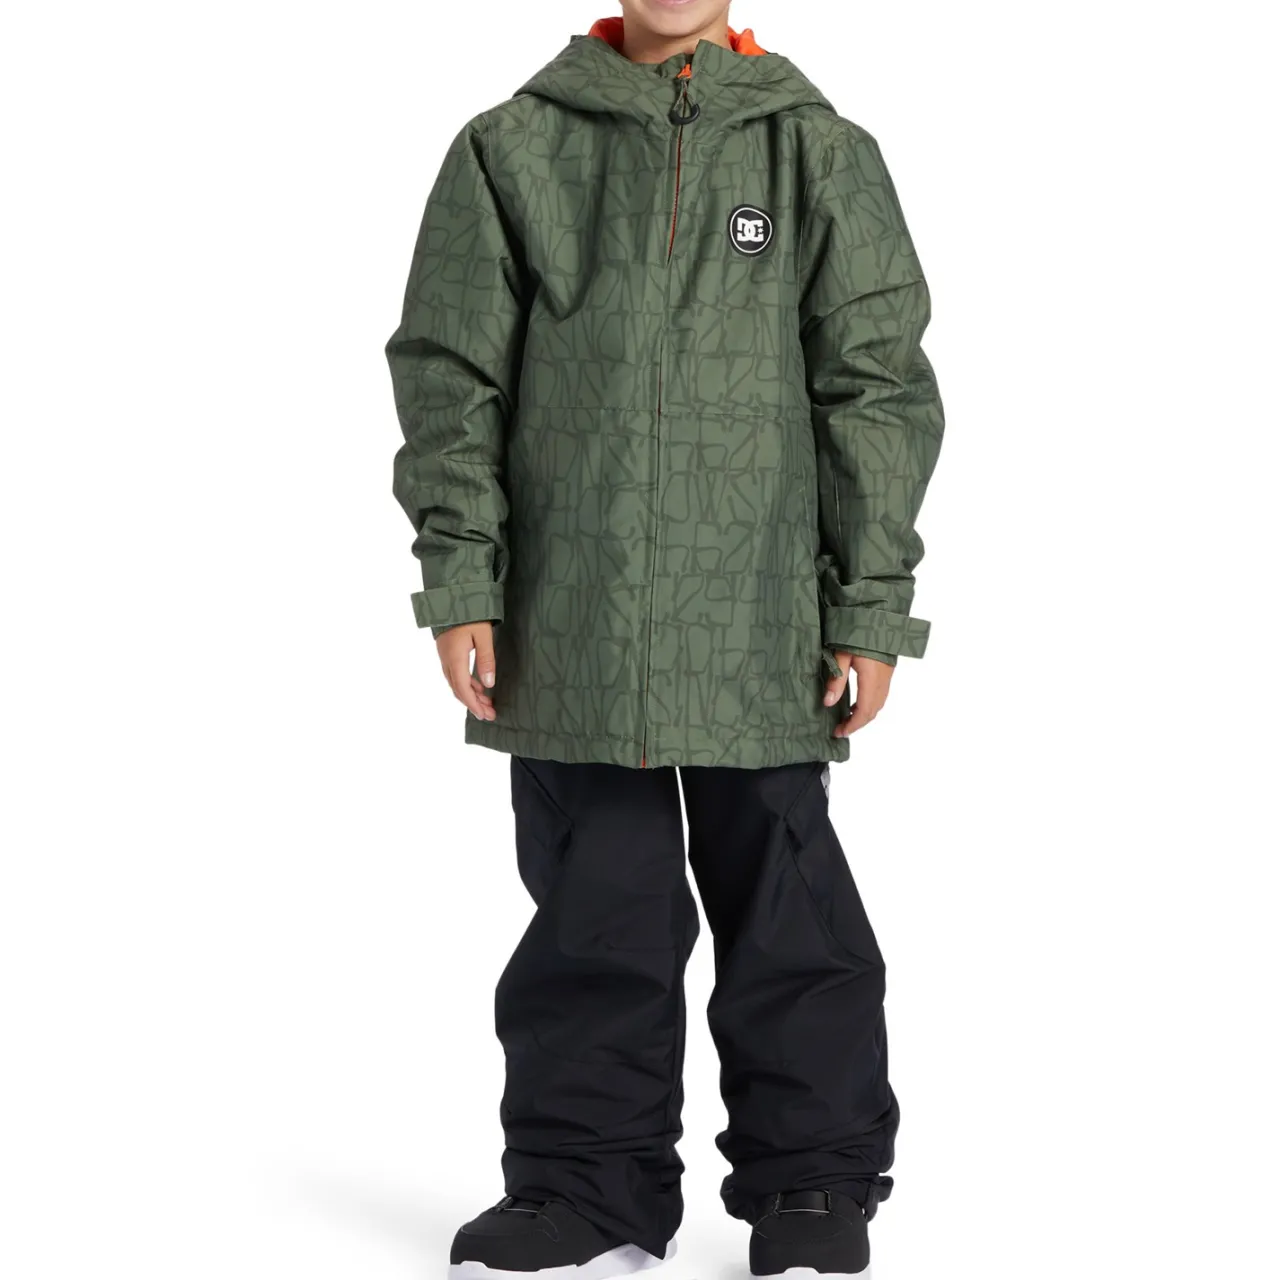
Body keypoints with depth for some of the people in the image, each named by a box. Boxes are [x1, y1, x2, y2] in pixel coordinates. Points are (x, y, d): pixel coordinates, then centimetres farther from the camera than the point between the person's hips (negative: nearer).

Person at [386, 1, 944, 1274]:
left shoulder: (818, 152, 6)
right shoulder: (514, 148, 7)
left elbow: (878, 388, 4)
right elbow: (450, 376, 6)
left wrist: (872, 608, 0)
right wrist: (459, 583, -1)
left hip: (762, 620, 0)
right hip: (571, 617, 1)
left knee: (782, 903, 5)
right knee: (593, 906, 6)